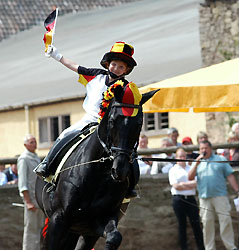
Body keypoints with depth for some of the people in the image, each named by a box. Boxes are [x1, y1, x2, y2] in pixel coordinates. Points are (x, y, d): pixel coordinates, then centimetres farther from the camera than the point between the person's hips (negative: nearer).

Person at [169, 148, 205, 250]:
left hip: (191, 198, 2)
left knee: (196, 223, -3)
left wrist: (183, 184, -10)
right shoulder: (173, 170, 6)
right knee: (182, 224, 1)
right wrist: (190, 185, -5)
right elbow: (176, 186, -6)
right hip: (179, 199, -2)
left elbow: (196, 183, 2)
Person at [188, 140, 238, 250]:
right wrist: (196, 163, -7)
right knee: (207, 223, 2)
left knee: (226, 221, -8)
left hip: (220, 196, -2)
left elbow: (230, 176, 6)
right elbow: (190, 178, 3)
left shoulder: (220, 159, 9)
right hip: (204, 198, 2)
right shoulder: (197, 163, 15)